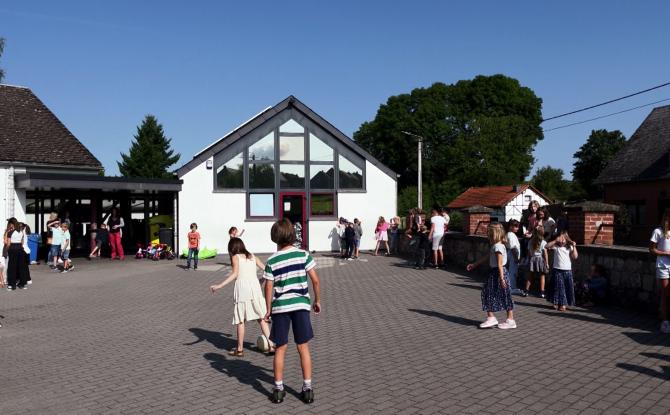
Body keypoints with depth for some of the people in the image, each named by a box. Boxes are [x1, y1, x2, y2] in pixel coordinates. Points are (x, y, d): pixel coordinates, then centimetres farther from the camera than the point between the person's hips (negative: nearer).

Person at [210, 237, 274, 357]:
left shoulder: (235, 257, 3)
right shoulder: (252, 256, 16)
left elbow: (235, 274, -12)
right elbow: (265, 269, 15)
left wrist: (219, 286, -18)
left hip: (242, 287, -4)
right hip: (255, 285, 4)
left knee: (240, 320, 6)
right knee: (261, 318, 11)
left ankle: (239, 349, 12)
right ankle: (271, 345, 9)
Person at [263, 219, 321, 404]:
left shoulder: (272, 261, -5)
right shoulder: (304, 255, -5)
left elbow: (268, 288, -4)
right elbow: (315, 280, -4)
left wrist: (268, 309, 9)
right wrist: (317, 300, 9)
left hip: (280, 307, 0)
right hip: (301, 305, 0)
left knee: (280, 349, 11)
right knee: (303, 348, 9)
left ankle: (278, 389, 17)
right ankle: (307, 389, 12)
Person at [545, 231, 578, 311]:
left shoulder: (569, 247, 3)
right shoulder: (556, 246, 0)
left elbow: (575, 257, -6)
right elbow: (547, 246, -14)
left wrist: (574, 247, -10)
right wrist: (555, 241, -19)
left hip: (567, 271, 1)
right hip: (557, 270, -1)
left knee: (568, 287, 3)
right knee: (558, 287, 4)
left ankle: (564, 304, 12)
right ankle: (556, 303, 16)